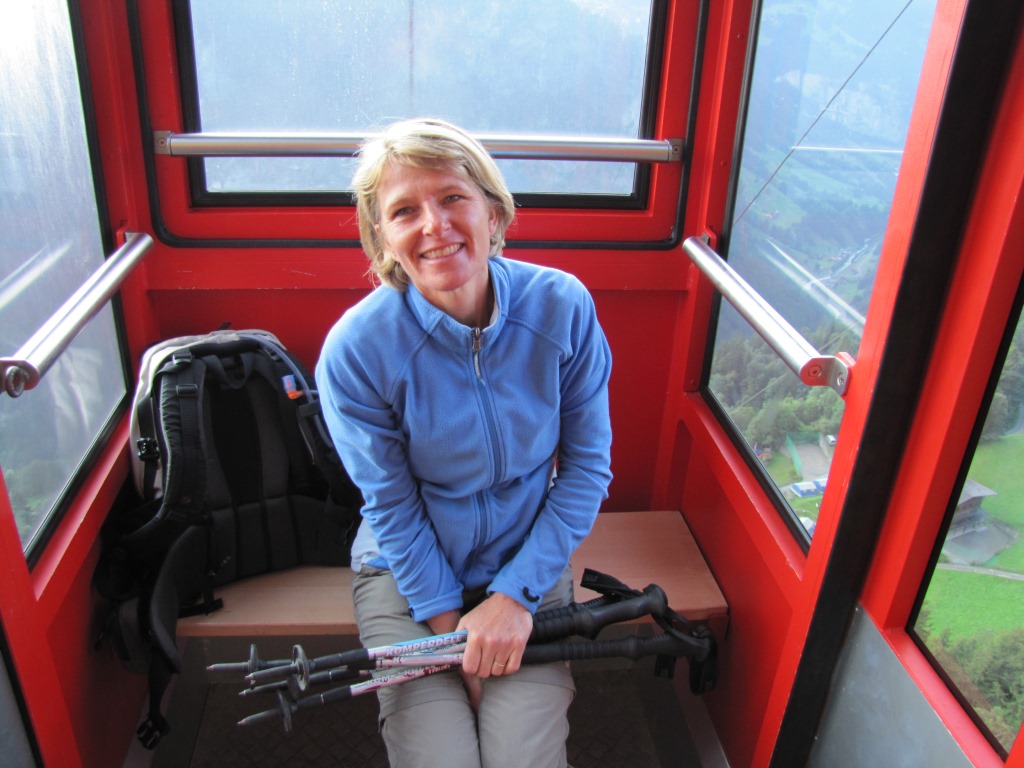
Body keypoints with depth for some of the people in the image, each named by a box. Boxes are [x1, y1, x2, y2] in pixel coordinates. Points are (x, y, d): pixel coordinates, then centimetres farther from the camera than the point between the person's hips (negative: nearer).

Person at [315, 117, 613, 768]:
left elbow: (588, 465, -8)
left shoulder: (563, 307, -15)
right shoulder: (356, 348, -19)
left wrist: (516, 594, -12)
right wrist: (449, 625, -12)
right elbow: (393, 507, -10)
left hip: (529, 562, 1)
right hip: (409, 568, -1)